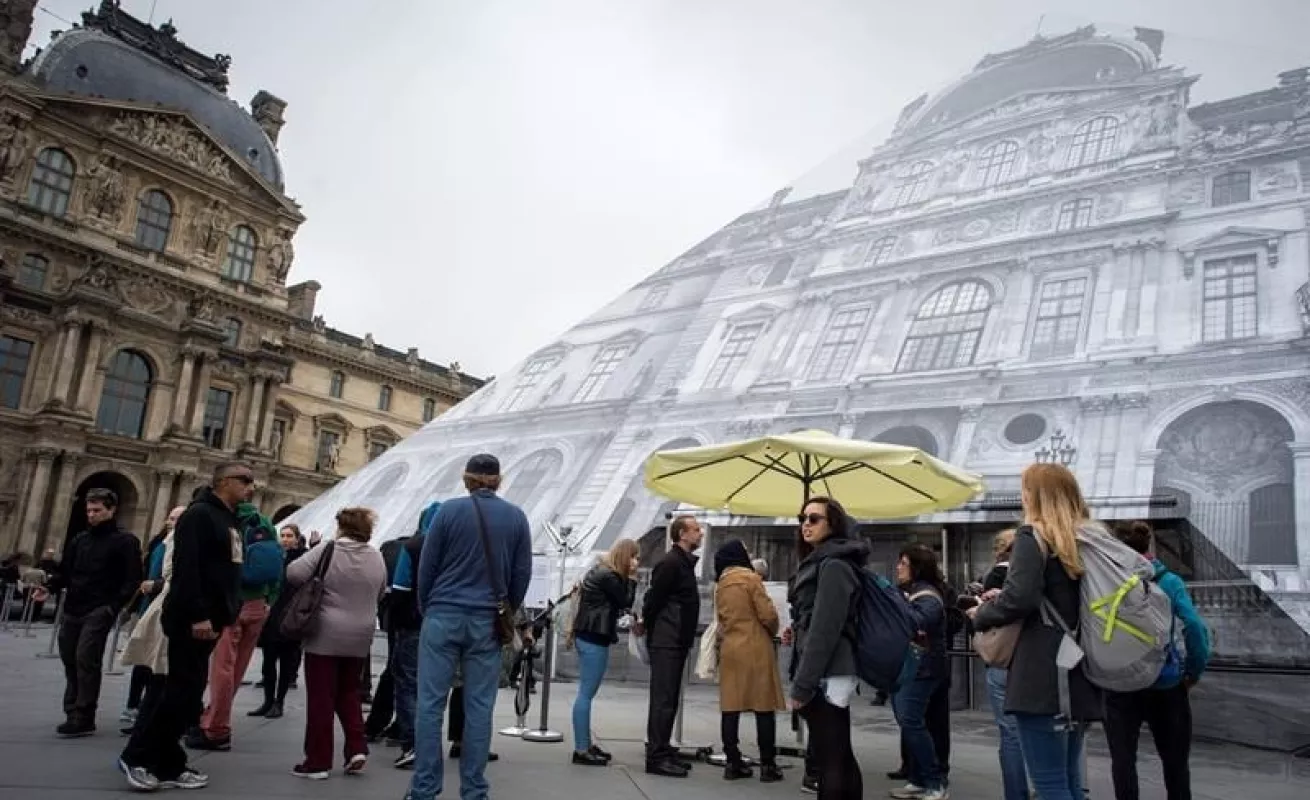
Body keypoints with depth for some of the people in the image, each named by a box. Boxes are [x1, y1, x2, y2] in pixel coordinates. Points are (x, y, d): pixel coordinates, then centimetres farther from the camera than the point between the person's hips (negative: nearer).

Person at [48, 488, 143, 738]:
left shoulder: (125, 541, -4)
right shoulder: (78, 540, 15)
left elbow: (133, 579, -9)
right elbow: (65, 572, 17)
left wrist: (115, 606, -18)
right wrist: (48, 587, -2)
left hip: (99, 611, -7)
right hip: (73, 610, 7)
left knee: (86, 660, -12)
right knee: (70, 660, 10)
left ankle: (84, 718, -8)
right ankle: (73, 713, 21)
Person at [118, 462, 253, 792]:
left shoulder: (230, 520, 18)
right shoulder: (200, 514, -11)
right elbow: (186, 567, -21)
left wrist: (231, 612, 16)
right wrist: (197, 615, -26)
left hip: (210, 619, 10)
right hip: (192, 621, -10)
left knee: (187, 693, 11)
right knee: (184, 691, -7)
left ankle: (166, 765, 16)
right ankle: (138, 756, 6)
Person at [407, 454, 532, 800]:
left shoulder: (449, 510, -2)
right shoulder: (516, 517, 4)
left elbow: (427, 565, 0)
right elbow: (523, 572, 6)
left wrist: (427, 608, 12)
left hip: (443, 616, -2)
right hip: (487, 622, 2)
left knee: (430, 704, 2)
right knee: (479, 709, 5)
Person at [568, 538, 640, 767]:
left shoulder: (602, 572, 16)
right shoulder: (609, 577, -15)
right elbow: (626, 604, -10)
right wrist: (631, 579, -5)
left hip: (590, 637, 10)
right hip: (594, 639, -10)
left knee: (586, 693, 12)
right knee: (586, 694, -7)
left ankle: (586, 744, 19)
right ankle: (581, 750, -4)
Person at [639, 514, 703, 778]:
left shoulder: (684, 563, 16)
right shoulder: (671, 563, -15)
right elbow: (653, 598, -15)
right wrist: (647, 625, -2)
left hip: (677, 642, 9)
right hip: (665, 642, -9)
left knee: (669, 699, 13)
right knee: (663, 699, -7)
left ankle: (663, 751, 20)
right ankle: (656, 757, -3)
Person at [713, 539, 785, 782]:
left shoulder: (720, 584, 11)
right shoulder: (750, 578, -8)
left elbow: (721, 618, 12)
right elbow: (768, 615, -9)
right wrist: (773, 631, 9)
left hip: (729, 650, 6)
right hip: (756, 649, -6)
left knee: (730, 707, 5)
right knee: (763, 707, 1)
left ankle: (733, 763, 8)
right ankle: (768, 765, 4)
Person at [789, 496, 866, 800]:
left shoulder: (833, 565, -14)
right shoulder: (820, 562, 17)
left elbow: (824, 629, -19)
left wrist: (802, 684, -19)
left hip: (826, 676, -10)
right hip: (832, 674, 10)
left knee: (829, 762, -7)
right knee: (842, 758, 14)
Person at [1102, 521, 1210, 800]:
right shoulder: (1169, 581, -4)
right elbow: (1194, 627, -15)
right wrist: (1194, 671, -3)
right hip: (1165, 683, 1)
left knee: (1122, 759, 9)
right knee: (1175, 760, 17)